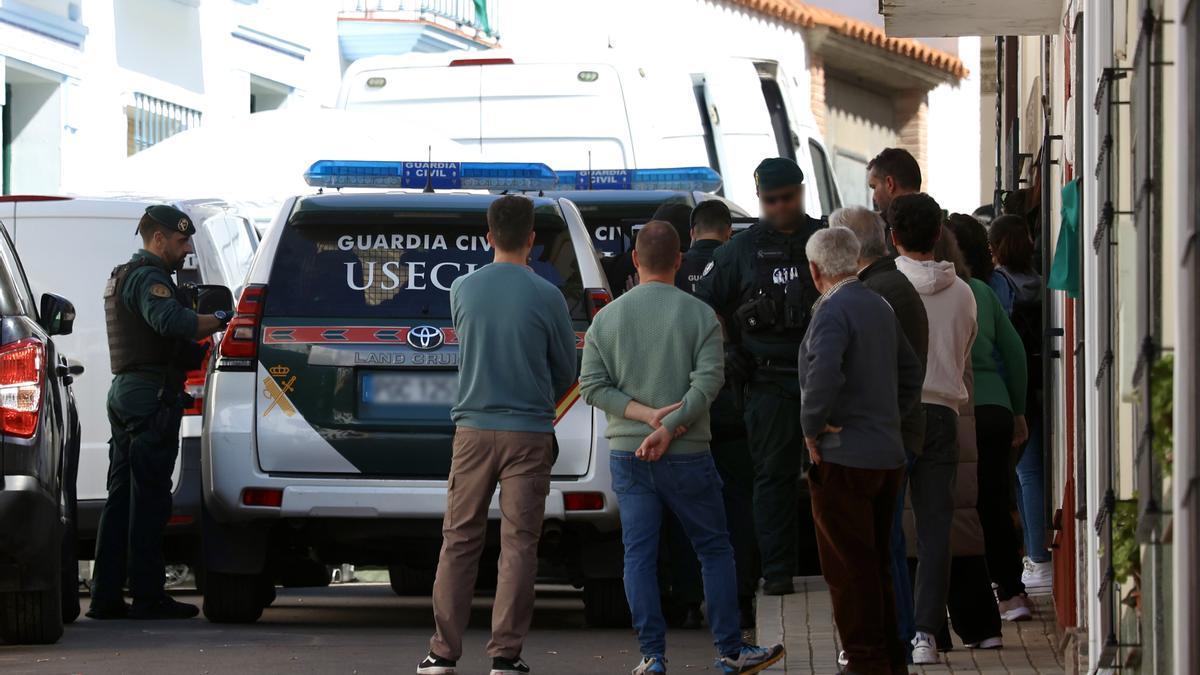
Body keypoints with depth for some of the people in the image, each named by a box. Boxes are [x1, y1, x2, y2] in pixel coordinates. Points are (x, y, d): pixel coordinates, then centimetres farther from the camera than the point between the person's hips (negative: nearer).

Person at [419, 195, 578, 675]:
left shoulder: (463, 290, 0)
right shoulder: (546, 297, -6)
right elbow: (566, 370, 5)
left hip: (473, 428, 2)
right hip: (529, 432, -2)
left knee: (459, 541, 7)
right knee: (518, 545, 1)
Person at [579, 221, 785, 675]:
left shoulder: (607, 318, 2)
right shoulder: (699, 315, -4)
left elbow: (592, 386, -2)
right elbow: (707, 382, -13)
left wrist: (645, 413, -7)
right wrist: (668, 428, -15)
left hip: (627, 454, 2)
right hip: (687, 455, -2)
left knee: (639, 556, 4)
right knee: (714, 551, 9)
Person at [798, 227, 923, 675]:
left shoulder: (833, 311, -15)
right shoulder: (880, 307, 14)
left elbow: (824, 374, -31)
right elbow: (912, 373, 23)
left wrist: (812, 426, -18)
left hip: (844, 459, -9)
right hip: (888, 454, 9)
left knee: (849, 569, -3)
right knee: (877, 565, 16)